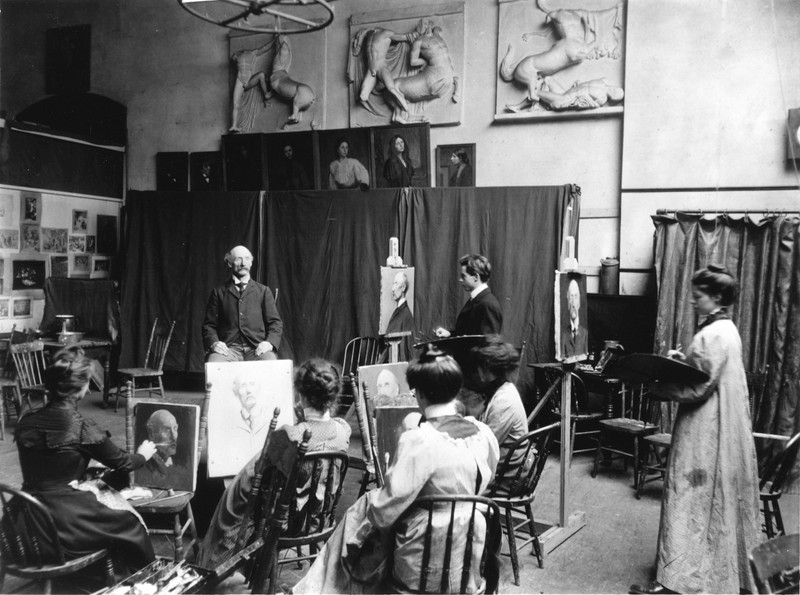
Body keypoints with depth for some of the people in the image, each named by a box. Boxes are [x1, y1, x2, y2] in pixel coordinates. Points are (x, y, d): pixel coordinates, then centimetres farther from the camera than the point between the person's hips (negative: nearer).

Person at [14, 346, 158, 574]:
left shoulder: (26, 422, -2)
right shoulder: (81, 427, -19)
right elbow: (122, 463, -4)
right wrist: (143, 455, 16)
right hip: (64, 525, -6)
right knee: (129, 523, 17)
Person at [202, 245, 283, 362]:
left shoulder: (263, 291, 16)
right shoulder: (219, 292, 16)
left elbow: (276, 323, 11)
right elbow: (209, 325, 15)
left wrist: (269, 342, -9)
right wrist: (214, 342, -7)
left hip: (257, 348, 1)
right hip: (228, 348, 0)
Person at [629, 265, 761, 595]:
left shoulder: (712, 335, -19)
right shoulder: (727, 329, 12)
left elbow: (697, 388, -21)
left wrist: (656, 387, -13)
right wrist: (684, 360, 7)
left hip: (706, 431, -10)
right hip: (722, 427, 10)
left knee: (692, 498, -6)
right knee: (720, 499, 18)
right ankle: (727, 568, 30)